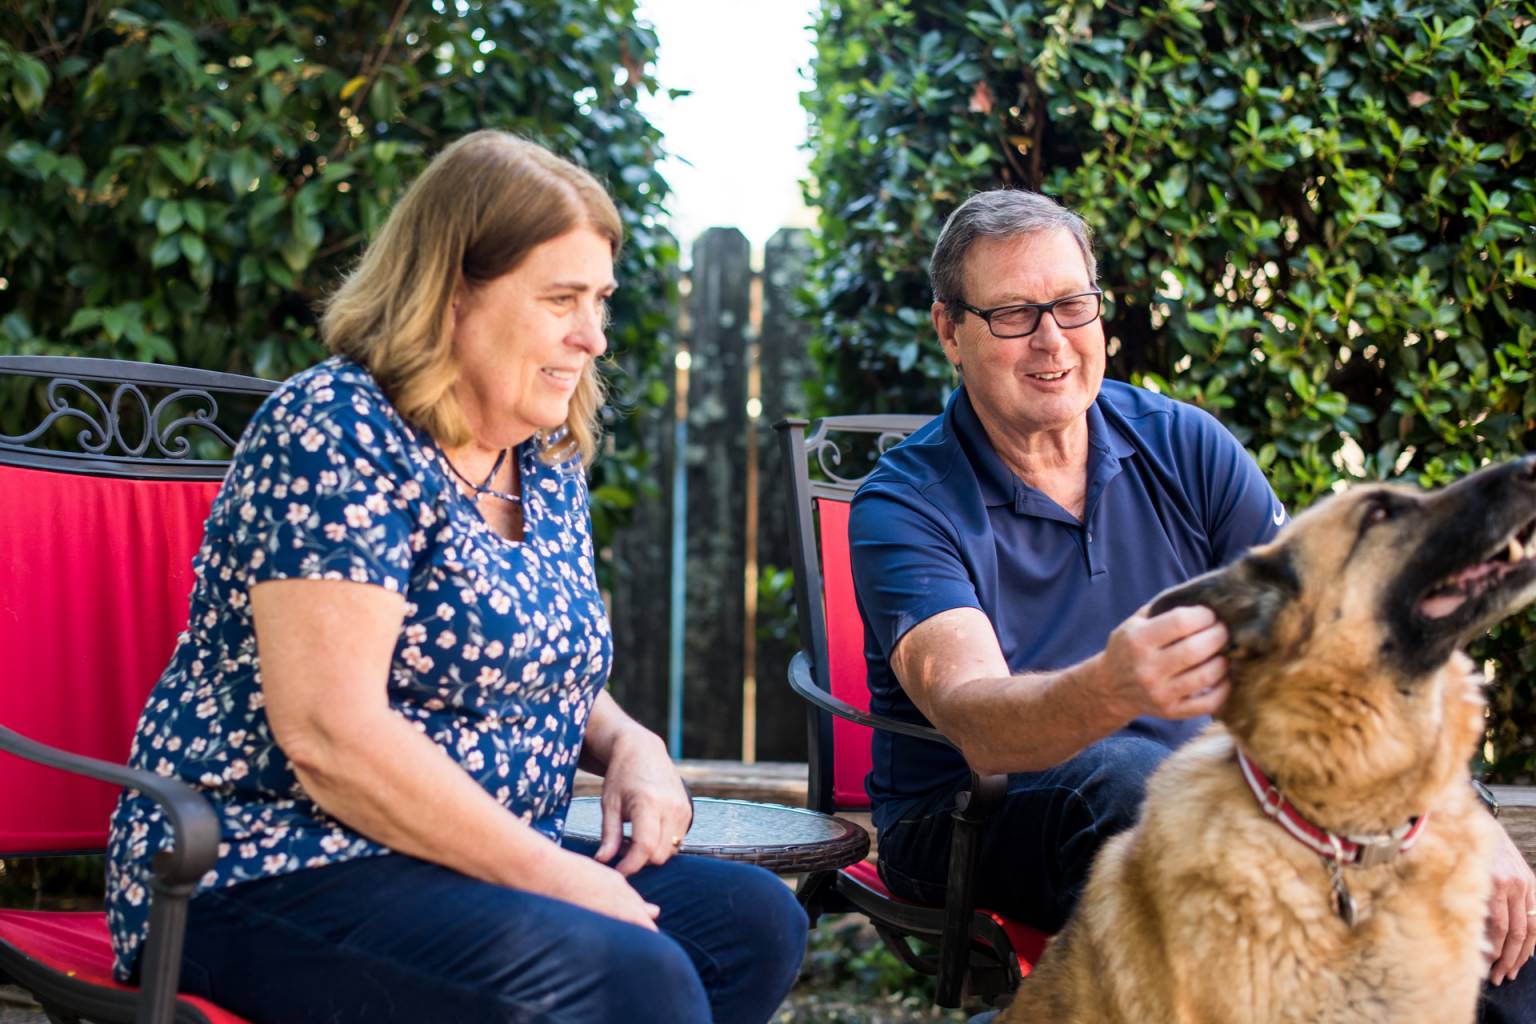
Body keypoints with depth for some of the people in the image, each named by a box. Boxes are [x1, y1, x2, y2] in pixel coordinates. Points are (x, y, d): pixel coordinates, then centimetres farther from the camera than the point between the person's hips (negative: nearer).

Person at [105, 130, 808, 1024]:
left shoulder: (550, 463, 12)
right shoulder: (338, 429, -14)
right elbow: (329, 735, -24)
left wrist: (628, 744, 3)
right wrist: (552, 875, -19)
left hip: (488, 870, 9)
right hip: (274, 879, -9)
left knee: (757, 919, -7)